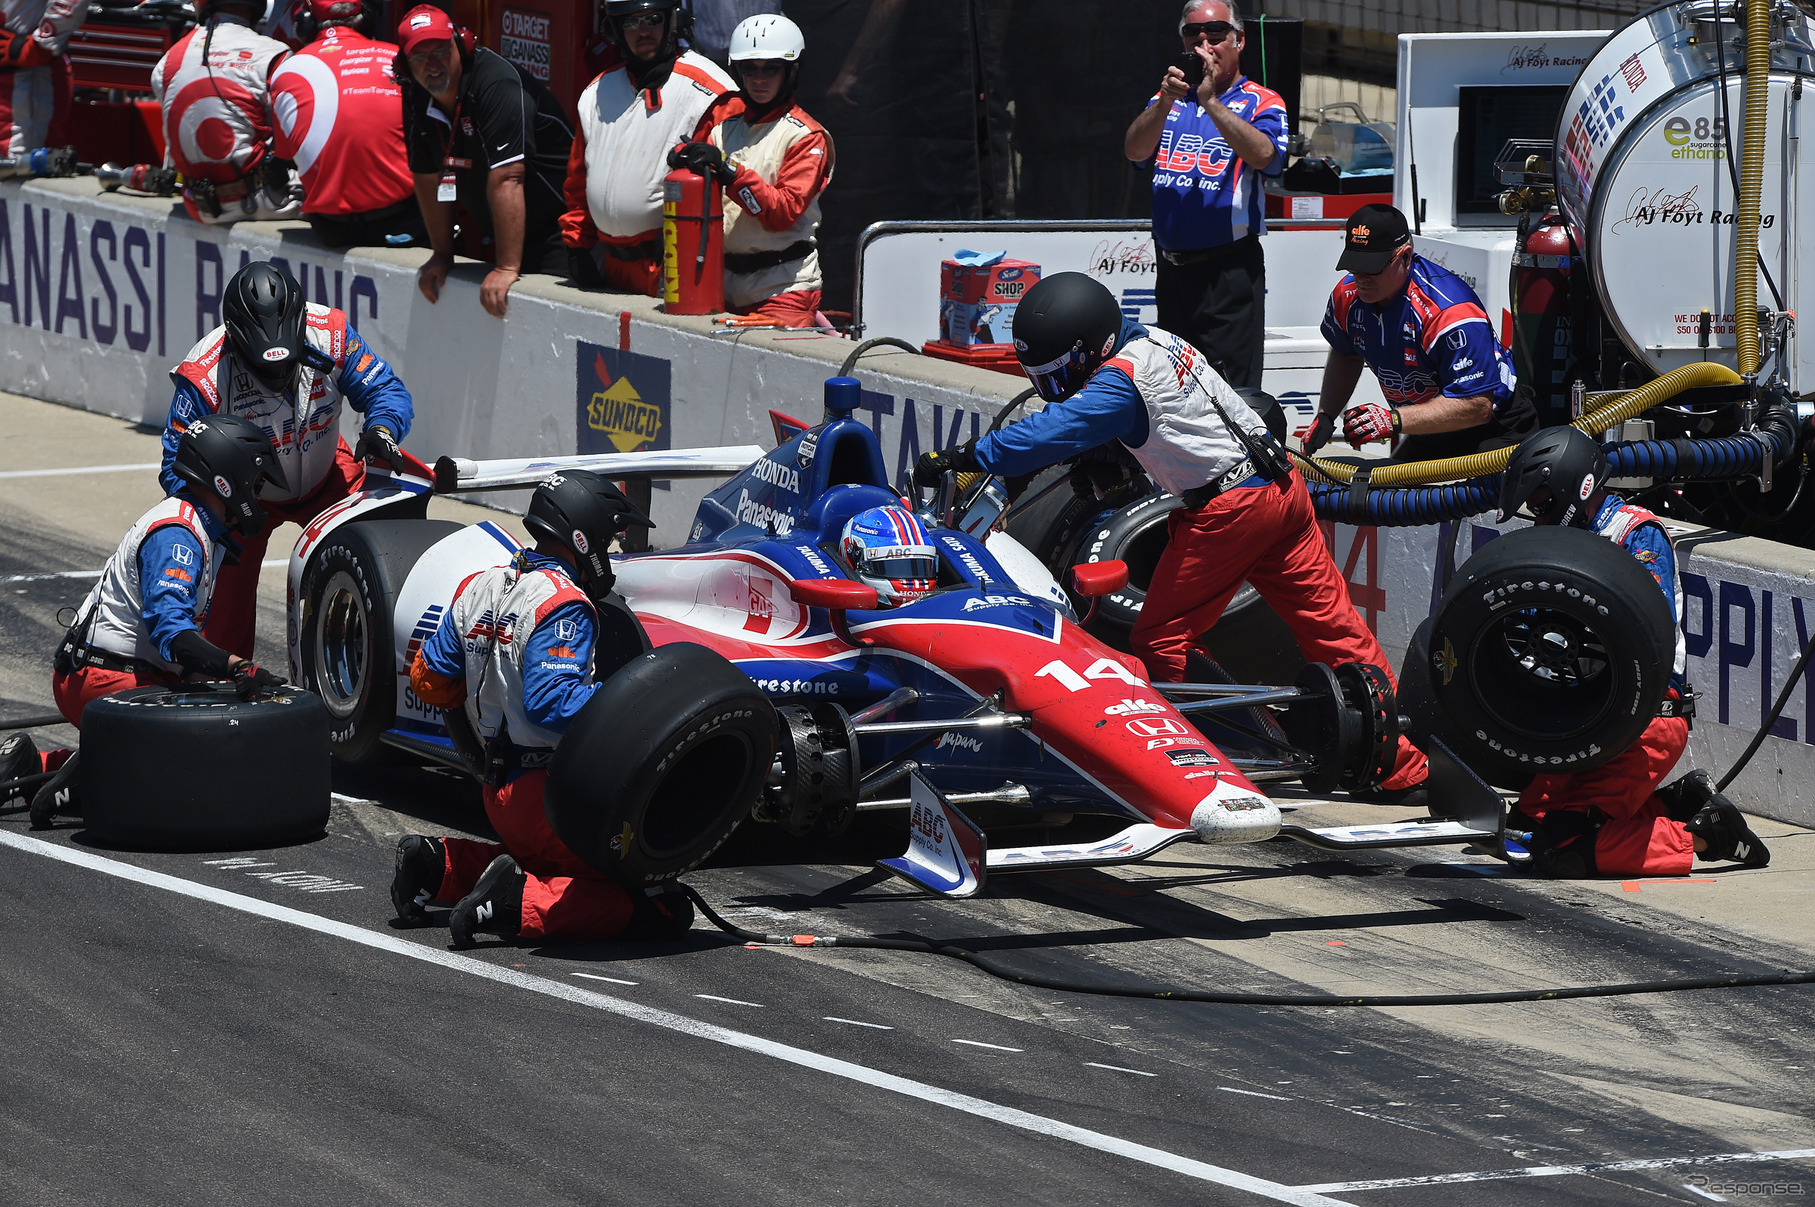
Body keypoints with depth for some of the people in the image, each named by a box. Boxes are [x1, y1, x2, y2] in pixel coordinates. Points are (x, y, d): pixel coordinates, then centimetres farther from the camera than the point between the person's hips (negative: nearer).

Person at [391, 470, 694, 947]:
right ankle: (519, 902, -22)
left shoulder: (480, 588, 10)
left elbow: (429, 678, 16)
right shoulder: (563, 604, -15)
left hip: (499, 794, 9)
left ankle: (439, 864, 14)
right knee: (667, 909, -11)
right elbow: (551, 702, -26)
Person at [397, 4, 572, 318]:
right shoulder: (417, 100, 2)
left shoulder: (497, 84, -24)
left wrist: (507, 268, -31)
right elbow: (428, 177, 13)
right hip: (501, 236, 8)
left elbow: (505, 179, -29)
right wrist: (442, 254, 13)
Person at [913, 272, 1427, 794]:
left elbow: (1053, 432, -25)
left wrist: (965, 457, -25)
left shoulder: (1119, 381, -15)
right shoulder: (1154, 340, 13)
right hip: (1282, 483, 9)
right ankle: (1402, 765, 10)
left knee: (1158, 643, 2)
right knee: (1331, 625, 9)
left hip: (1227, 509, -9)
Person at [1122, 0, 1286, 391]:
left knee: (1230, 391, -9)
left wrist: (1210, 102, -25)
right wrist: (1165, 102, -17)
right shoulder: (1168, 99, 16)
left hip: (1230, 269, -5)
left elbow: (1262, 154, -19)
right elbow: (1135, 150, -1)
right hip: (1171, 267, 6)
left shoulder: (1260, 102, 1)